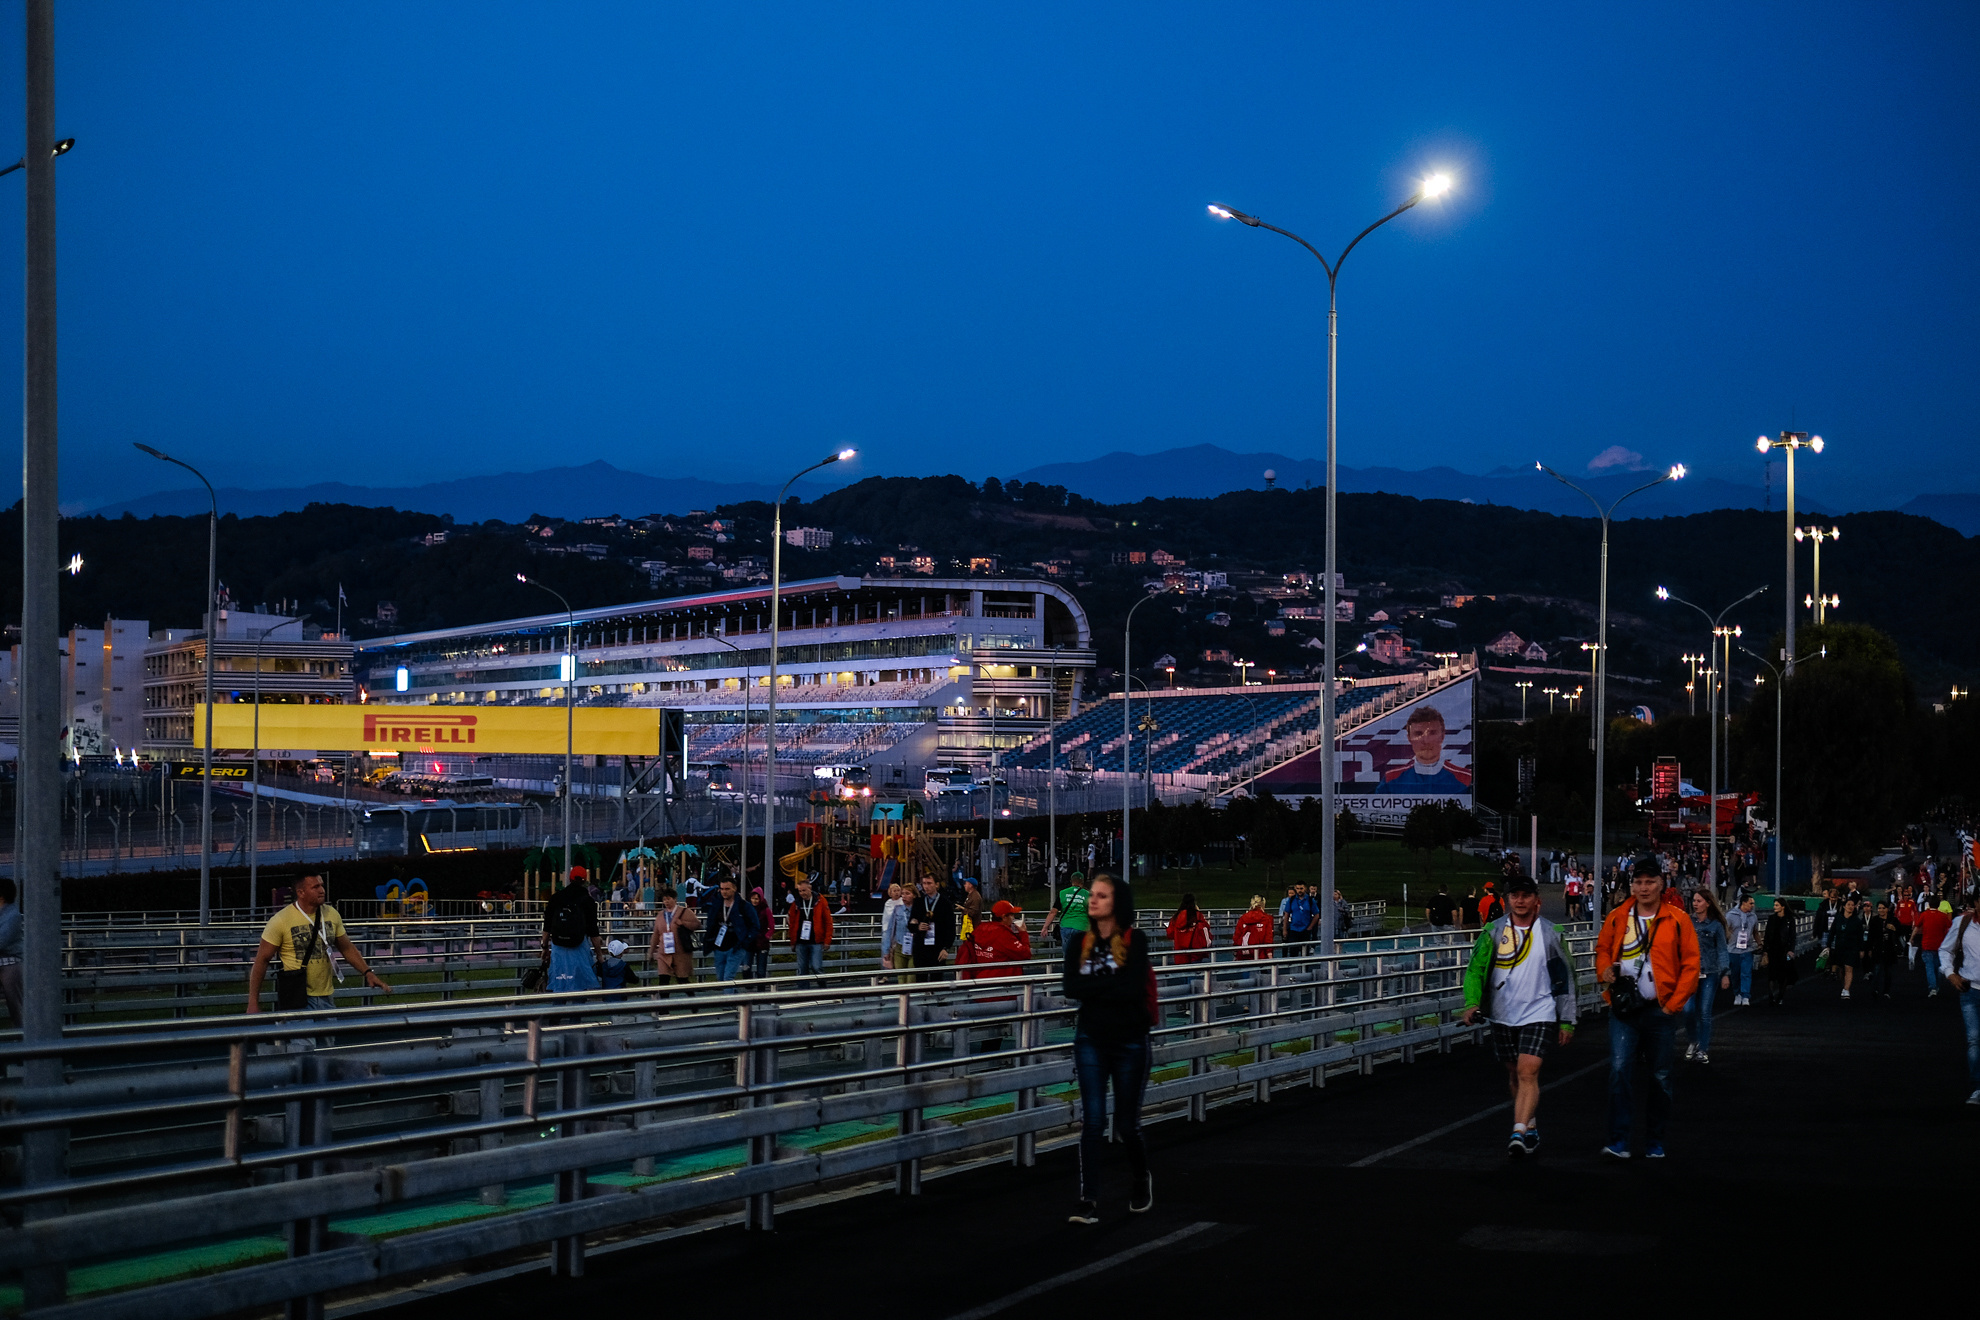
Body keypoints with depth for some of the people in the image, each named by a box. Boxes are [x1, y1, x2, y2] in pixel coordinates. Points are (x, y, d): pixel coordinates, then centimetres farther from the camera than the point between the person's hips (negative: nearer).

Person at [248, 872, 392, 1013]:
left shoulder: (331, 914, 5)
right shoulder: (281, 921, -9)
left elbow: (347, 949, 18)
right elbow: (262, 960, -6)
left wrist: (367, 972, 4)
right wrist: (253, 1002, -9)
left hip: (326, 998, 5)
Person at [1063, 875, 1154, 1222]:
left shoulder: (1135, 941, -9)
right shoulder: (1081, 943, 3)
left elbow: (1132, 988, -21)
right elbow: (1070, 987, -9)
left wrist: (1092, 985, -15)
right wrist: (1111, 986, -18)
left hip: (1129, 1041, -3)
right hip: (1091, 1040, 3)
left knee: (1127, 1124, 9)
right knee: (1092, 1121, -6)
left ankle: (1141, 1179, 37)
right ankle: (1088, 1200, -6)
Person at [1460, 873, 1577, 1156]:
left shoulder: (1550, 933, 0)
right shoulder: (1494, 931, 3)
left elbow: (1565, 977, 5)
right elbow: (1475, 968, 0)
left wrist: (1567, 1021, 5)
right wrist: (1472, 1002, -17)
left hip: (1539, 1013, -3)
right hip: (1503, 1014, 3)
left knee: (1528, 1072, -17)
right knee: (1514, 1075, 12)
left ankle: (1519, 1133, -25)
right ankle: (1531, 1128, 28)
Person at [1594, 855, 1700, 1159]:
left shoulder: (1676, 920, -1)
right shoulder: (1617, 918, 5)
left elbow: (1690, 965, 0)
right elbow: (1603, 949, 19)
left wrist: (1674, 1004, -6)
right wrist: (1605, 970, -3)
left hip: (1660, 1011, -1)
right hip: (1624, 1011, 1)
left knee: (1660, 1078, 7)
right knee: (1620, 1070, -13)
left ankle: (1654, 1143, 19)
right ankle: (1619, 1143, -11)